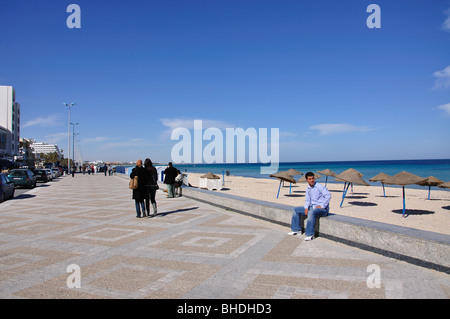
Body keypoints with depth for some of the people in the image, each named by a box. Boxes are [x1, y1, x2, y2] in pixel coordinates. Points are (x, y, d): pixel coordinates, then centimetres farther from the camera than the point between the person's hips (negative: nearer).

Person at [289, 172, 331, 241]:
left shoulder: (319, 186, -13)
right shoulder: (308, 189, 9)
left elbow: (328, 195, -22)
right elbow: (307, 200, 15)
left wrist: (322, 206, -22)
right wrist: (306, 208, -3)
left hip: (323, 209, -8)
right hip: (312, 207, 8)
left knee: (311, 212, -39)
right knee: (295, 210, 6)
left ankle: (310, 234, -30)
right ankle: (296, 229, 12)